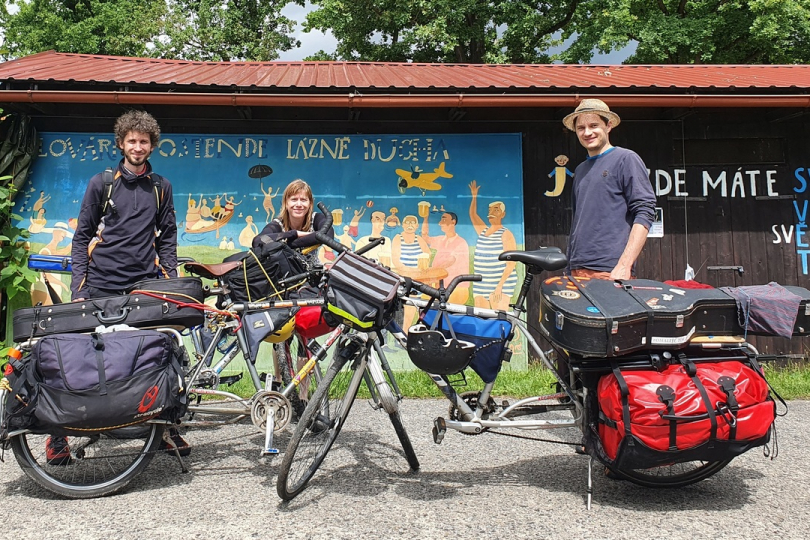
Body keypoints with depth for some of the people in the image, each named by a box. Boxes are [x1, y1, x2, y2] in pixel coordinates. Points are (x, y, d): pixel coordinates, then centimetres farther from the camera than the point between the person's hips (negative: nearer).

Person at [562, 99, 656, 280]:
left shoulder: (626, 159, 0)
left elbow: (644, 213, -9)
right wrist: (571, 269, 12)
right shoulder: (581, 170, 20)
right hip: (577, 271, 6)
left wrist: (624, 266, -17)